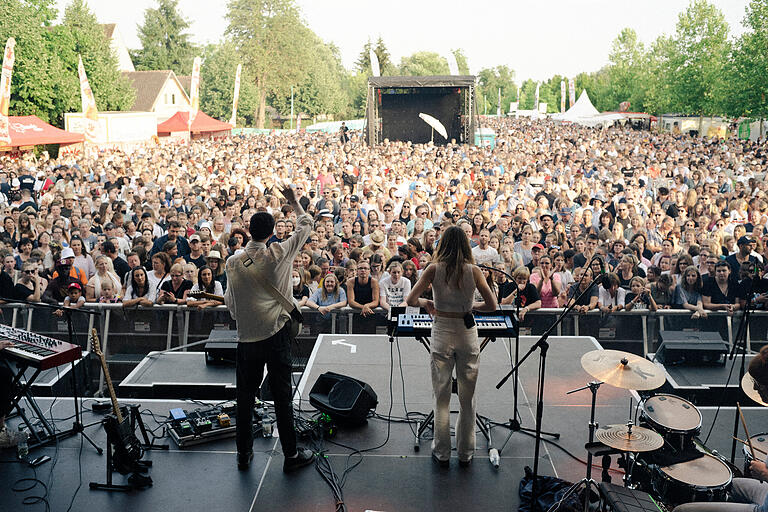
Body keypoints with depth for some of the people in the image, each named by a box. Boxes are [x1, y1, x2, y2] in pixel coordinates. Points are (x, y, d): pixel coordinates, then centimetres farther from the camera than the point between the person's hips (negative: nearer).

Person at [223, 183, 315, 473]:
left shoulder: (233, 263, -2)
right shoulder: (279, 255, -9)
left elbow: (230, 303, 7)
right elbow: (306, 226, 6)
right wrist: (294, 202, 20)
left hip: (247, 338, 2)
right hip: (277, 335, -2)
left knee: (245, 397, 12)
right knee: (282, 395, 5)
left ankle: (244, 454, 23)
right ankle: (291, 454, 14)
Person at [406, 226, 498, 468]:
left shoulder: (434, 269, -6)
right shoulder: (473, 270, -5)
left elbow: (410, 300, -8)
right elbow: (492, 305, -6)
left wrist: (426, 303, 12)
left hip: (442, 333, 0)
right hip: (467, 333, 0)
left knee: (442, 397, 11)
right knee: (467, 397, 13)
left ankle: (442, 453, 20)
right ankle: (465, 453, 23)